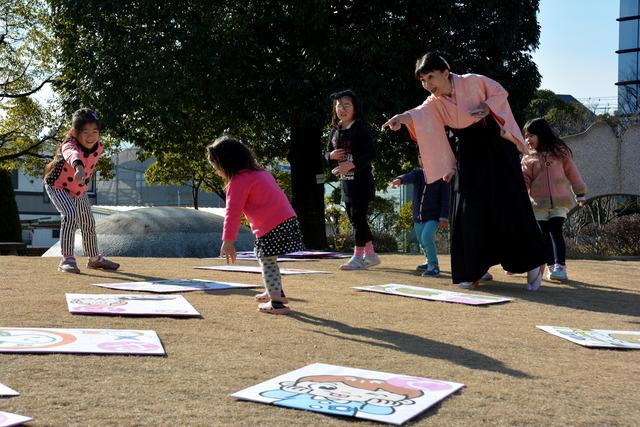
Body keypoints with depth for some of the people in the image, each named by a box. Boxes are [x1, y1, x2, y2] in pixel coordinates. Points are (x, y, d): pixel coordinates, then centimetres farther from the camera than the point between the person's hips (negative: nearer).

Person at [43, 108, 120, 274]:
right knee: (70, 215, -30)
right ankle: (67, 259, -25)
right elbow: (72, 154, -63)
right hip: (57, 186, -7)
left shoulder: (98, 147, -17)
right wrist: (78, 167, -84)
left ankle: (94, 258, 39)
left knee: (88, 222, 17)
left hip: (80, 190, 7)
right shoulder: (69, 145, -37)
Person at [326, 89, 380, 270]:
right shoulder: (335, 131, 11)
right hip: (345, 181, 8)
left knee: (358, 218, -7)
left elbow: (371, 153, -19)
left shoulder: (360, 129, -11)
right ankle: (370, 254, 20)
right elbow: (327, 153, 20)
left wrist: (351, 164, -26)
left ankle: (358, 257, -2)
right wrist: (332, 155, -4)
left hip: (361, 180, -8)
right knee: (354, 219, 11)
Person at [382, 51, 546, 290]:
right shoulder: (435, 103, -3)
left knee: (510, 206, -5)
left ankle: (532, 264, 7)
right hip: (469, 156, 3)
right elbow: (419, 114, -25)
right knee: (469, 212, -3)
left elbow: (500, 92, 2)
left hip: (496, 147, -3)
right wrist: (402, 117, -48)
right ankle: (472, 272, 5)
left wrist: (487, 107, -18)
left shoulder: (472, 82, -10)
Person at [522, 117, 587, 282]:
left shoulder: (560, 152, 7)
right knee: (544, 235, 4)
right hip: (539, 203, 2)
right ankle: (551, 266, 12)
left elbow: (572, 173, 12)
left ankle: (560, 266, -16)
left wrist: (580, 194, 15)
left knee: (556, 231, -13)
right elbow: (525, 179, 4)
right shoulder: (528, 159, 8)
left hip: (560, 201, -2)